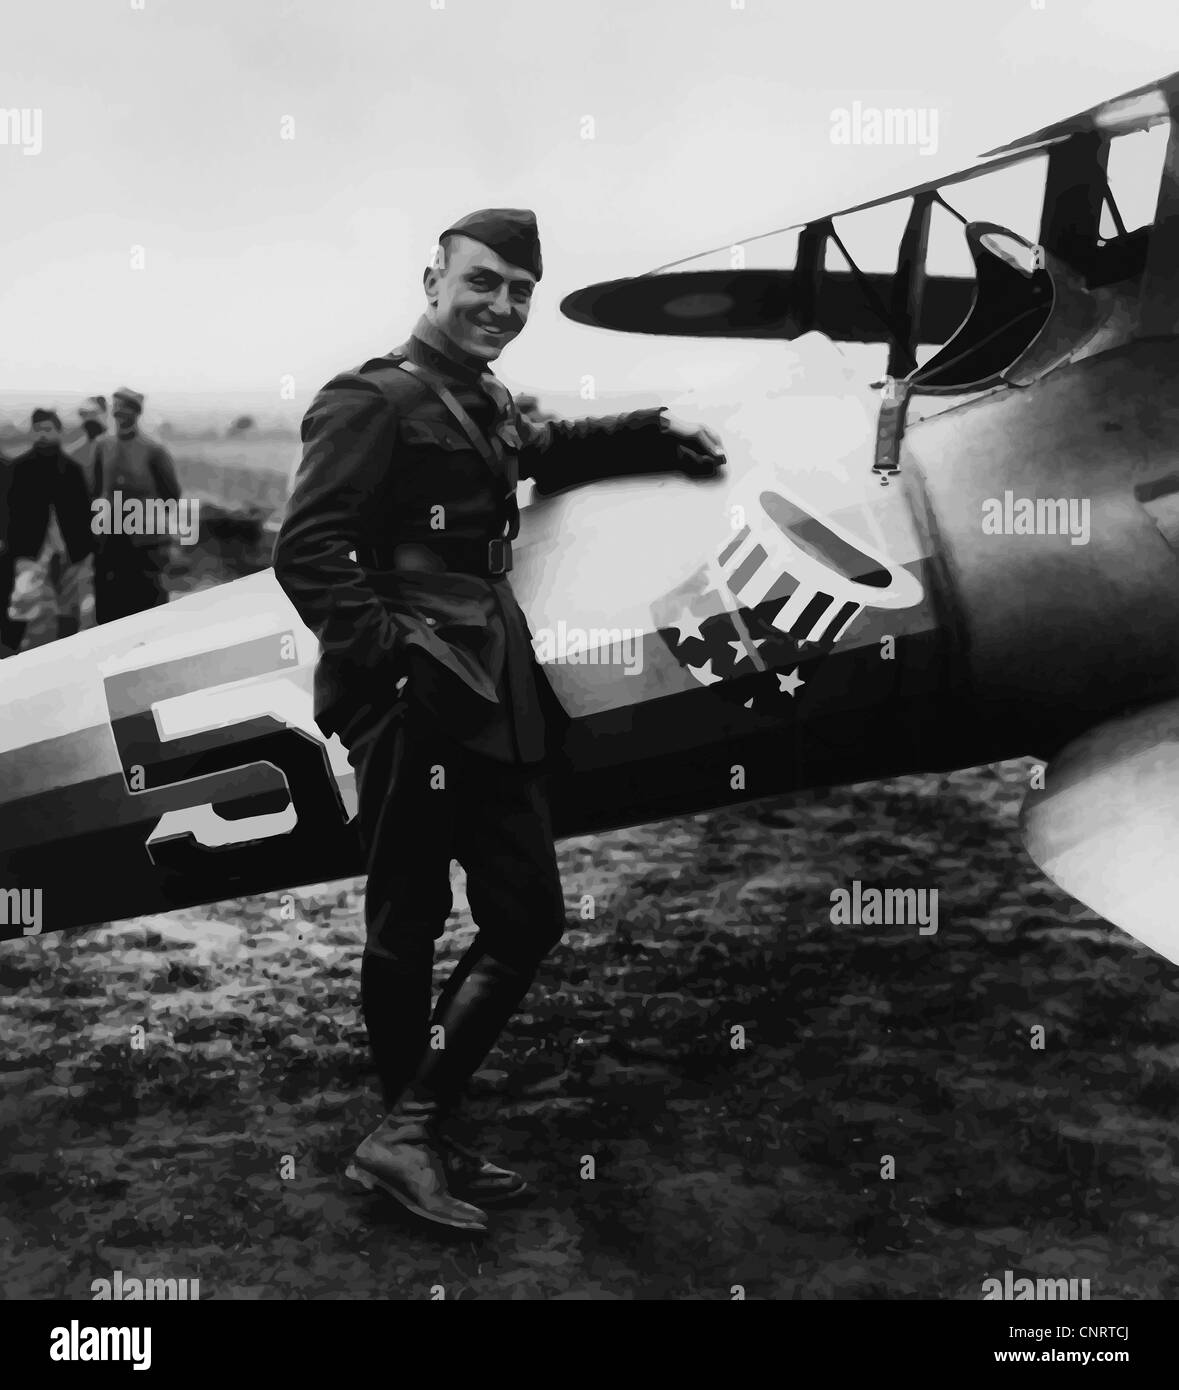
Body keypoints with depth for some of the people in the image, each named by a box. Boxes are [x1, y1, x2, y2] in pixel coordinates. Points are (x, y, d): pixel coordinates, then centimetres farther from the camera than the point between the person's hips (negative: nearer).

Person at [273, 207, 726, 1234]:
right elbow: (305, 549, -16)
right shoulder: (377, 399, -7)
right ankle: (409, 1135, 9)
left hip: (493, 705, 9)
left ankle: (416, 1136, 16)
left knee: (528, 919, 9)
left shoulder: (486, 402, 21)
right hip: (416, 705, -9)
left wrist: (655, 436, 38)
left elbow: (545, 453, 44)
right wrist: (386, 645, -25)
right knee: (408, 926, -2)